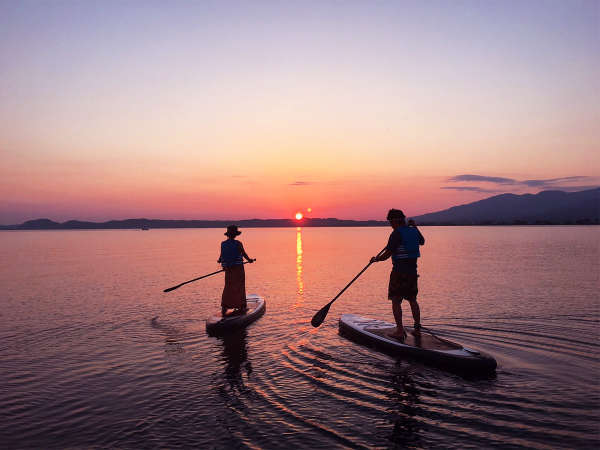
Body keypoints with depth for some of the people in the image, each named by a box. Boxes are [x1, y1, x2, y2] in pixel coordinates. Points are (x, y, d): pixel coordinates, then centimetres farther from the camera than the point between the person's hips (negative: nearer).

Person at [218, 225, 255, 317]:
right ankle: (241, 307, 13)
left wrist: (219, 261, 28)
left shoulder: (223, 244, -2)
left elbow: (221, 255, 5)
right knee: (239, 287, 7)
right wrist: (249, 260, 11)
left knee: (228, 288, 13)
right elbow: (244, 254, -9)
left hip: (228, 269, 4)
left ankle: (224, 307, 7)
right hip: (238, 268, -4)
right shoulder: (238, 244, -13)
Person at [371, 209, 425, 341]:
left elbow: (387, 254, -16)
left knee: (396, 300, -2)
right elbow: (422, 241, 30)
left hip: (399, 271, -7)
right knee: (412, 299, 18)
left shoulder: (396, 234, -15)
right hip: (413, 270, 8)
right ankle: (417, 327, 24)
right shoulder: (414, 231, 7)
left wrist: (376, 259, 2)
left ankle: (400, 330, -5)